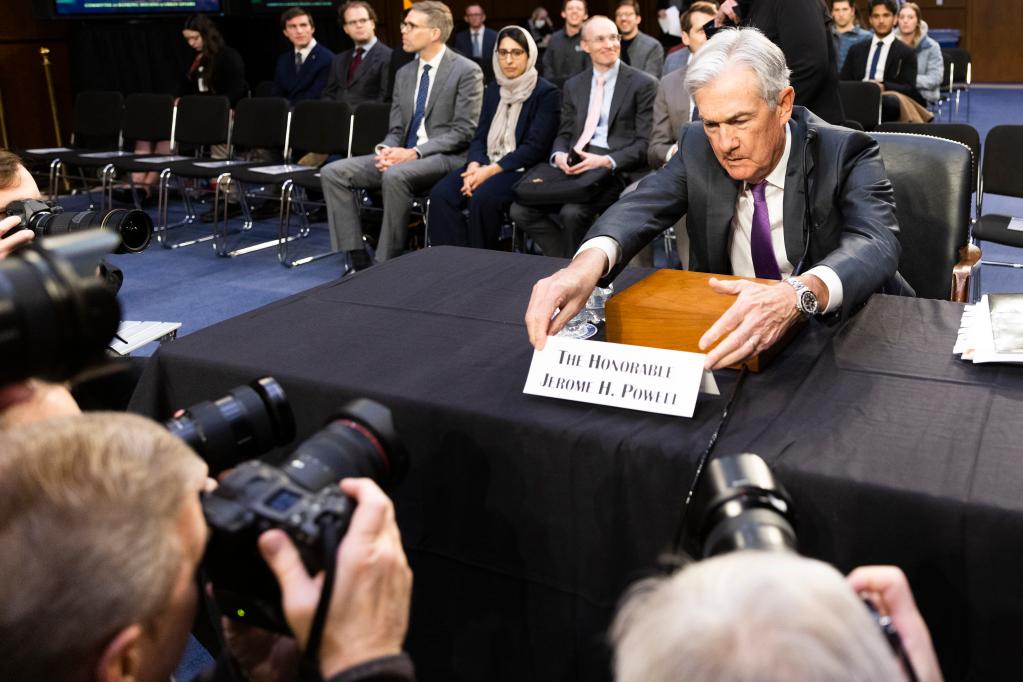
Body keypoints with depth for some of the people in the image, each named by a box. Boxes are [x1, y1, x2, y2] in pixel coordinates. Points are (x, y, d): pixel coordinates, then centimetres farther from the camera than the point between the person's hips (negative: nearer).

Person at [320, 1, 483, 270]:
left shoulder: (466, 71, -5)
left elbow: (464, 132, -12)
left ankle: (387, 263, -24)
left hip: (446, 158, -7)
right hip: (403, 156, 7)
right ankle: (358, 258, -13)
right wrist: (386, 149, -9)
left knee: (395, 175, -38)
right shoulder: (404, 73, 16)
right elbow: (396, 129, 16)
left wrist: (414, 152, -20)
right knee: (333, 172, -10)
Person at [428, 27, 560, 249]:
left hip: (524, 170, -5)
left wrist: (491, 171, -19)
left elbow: (535, 147, -12)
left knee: (482, 197, -35)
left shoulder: (547, 93, -3)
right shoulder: (493, 91, 17)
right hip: (486, 165, 6)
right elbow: (480, 137, 13)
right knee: (441, 194, -22)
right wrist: (474, 165, -10)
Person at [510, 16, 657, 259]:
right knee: (521, 209, -15)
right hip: (574, 167, 5)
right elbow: (564, 134, 17)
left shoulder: (643, 84, 1)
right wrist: (560, 155, -9)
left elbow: (645, 144, -5)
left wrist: (605, 161, -21)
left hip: (617, 171, -5)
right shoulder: (573, 85, 17)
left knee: (573, 212, -32)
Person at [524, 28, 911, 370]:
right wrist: (588, 263, -39)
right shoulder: (698, 148, -3)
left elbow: (876, 244, -29)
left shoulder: (844, 154, -14)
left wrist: (799, 295, -51)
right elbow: (641, 209, -15)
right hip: (725, 331, 2)